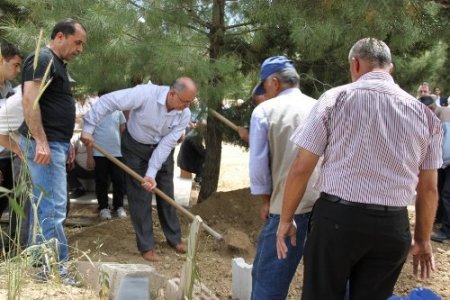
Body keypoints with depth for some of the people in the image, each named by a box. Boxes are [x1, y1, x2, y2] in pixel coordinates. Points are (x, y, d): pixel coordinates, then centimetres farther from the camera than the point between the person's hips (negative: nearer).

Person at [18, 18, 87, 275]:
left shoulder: (58, 64, 20)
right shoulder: (42, 59, -10)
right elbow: (29, 100, -21)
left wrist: (65, 143, 24)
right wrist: (41, 141, -26)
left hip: (54, 143, 10)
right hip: (44, 143, -10)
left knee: (43, 204, 13)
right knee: (53, 208, -9)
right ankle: (58, 267, -4)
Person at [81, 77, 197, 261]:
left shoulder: (184, 115, -21)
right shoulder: (145, 94, -34)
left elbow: (166, 145, -21)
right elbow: (107, 101, -31)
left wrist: (152, 173, -27)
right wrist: (88, 128, -31)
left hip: (162, 149, 3)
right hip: (135, 147, -3)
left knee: (166, 194, 8)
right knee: (139, 196, -3)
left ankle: (174, 238, 23)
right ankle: (146, 246, 6)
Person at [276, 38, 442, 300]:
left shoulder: (336, 98, -4)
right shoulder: (424, 114, 4)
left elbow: (301, 168, -5)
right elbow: (429, 188, 8)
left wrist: (286, 219, 7)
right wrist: (423, 239, 21)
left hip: (336, 217, -3)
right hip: (393, 226, 3)